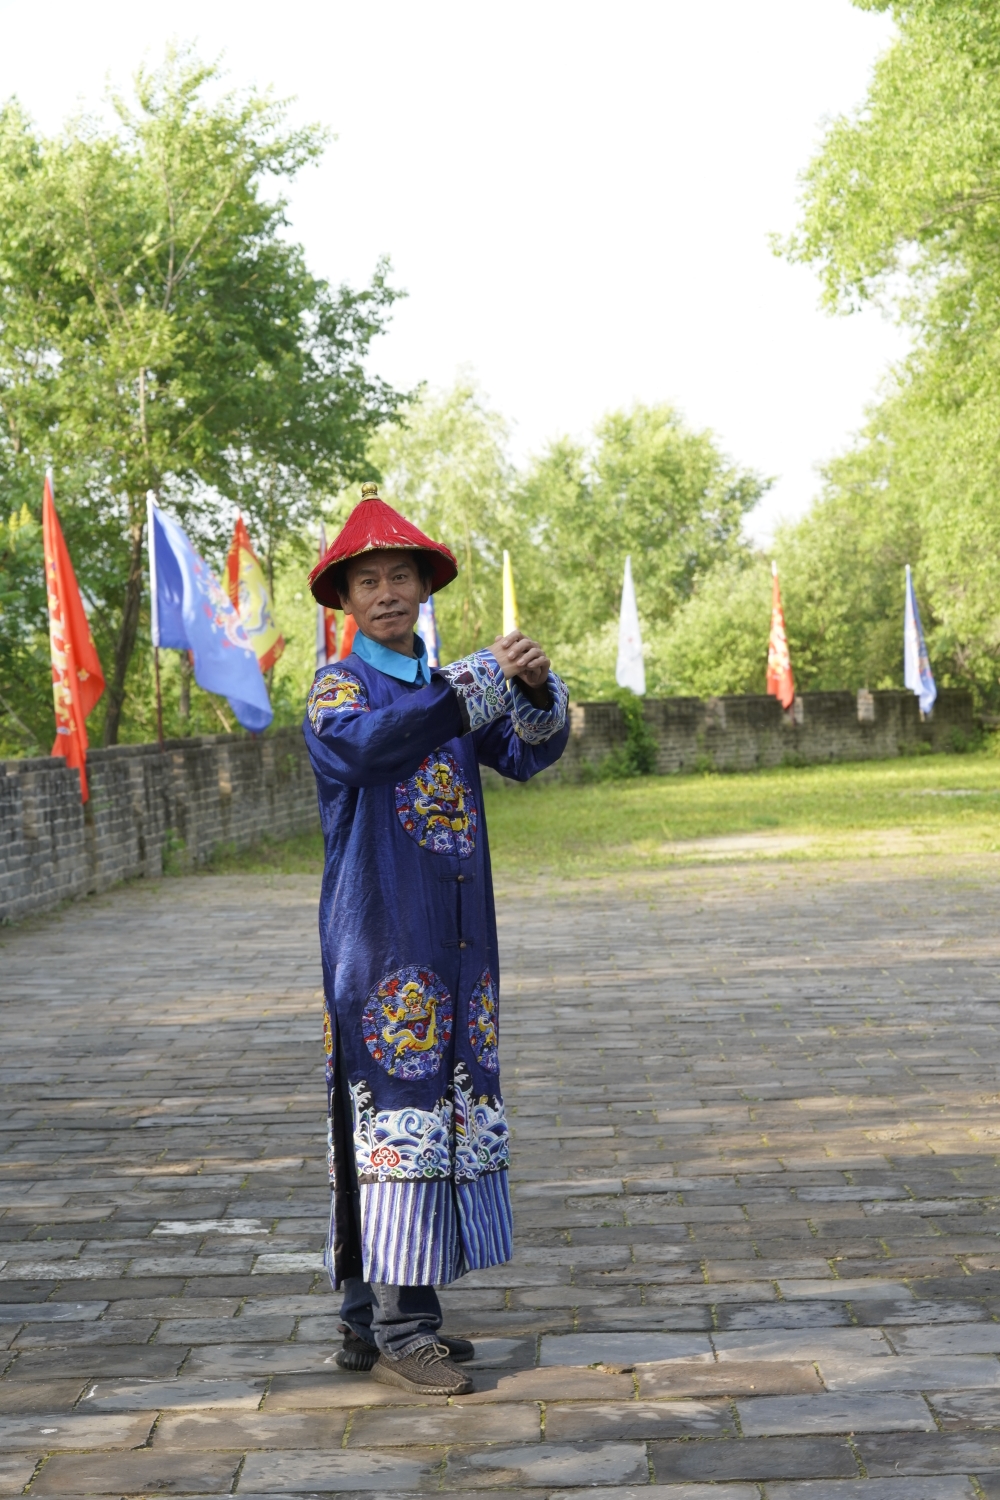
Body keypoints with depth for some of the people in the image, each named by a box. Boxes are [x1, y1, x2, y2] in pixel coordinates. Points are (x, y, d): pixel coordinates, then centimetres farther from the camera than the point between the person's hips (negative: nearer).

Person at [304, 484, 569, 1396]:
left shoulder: (449, 689, 17)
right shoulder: (338, 689, -2)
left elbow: (531, 754, 5)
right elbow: (363, 740, -25)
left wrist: (534, 688, -16)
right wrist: (485, 679, -27)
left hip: (457, 945, 7)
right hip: (380, 944, -7)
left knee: (453, 1115, 8)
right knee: (396, 1118, -9)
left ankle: (375, 1317, 18)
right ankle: (395, 1330, -3)